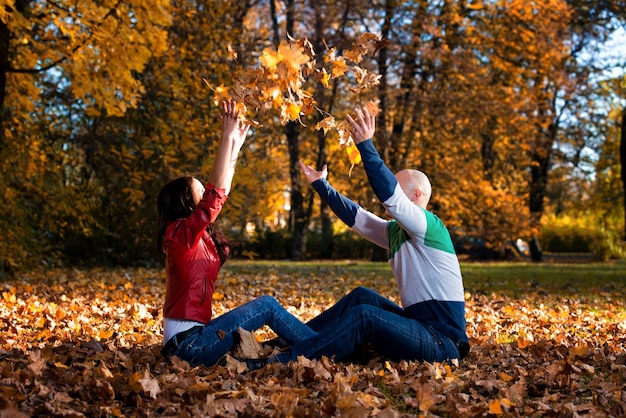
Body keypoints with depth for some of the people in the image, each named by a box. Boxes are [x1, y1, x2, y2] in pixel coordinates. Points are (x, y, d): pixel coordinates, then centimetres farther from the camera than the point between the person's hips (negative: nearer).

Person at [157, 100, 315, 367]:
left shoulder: (196, 235, 12)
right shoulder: (182, 232, -13)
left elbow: (220, 192, 20)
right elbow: (216, 193, -24)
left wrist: (235, 147, 22)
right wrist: (227, 137, -21)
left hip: (191, 340, 10)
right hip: (188, 344, -10)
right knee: (267, 305, -8)